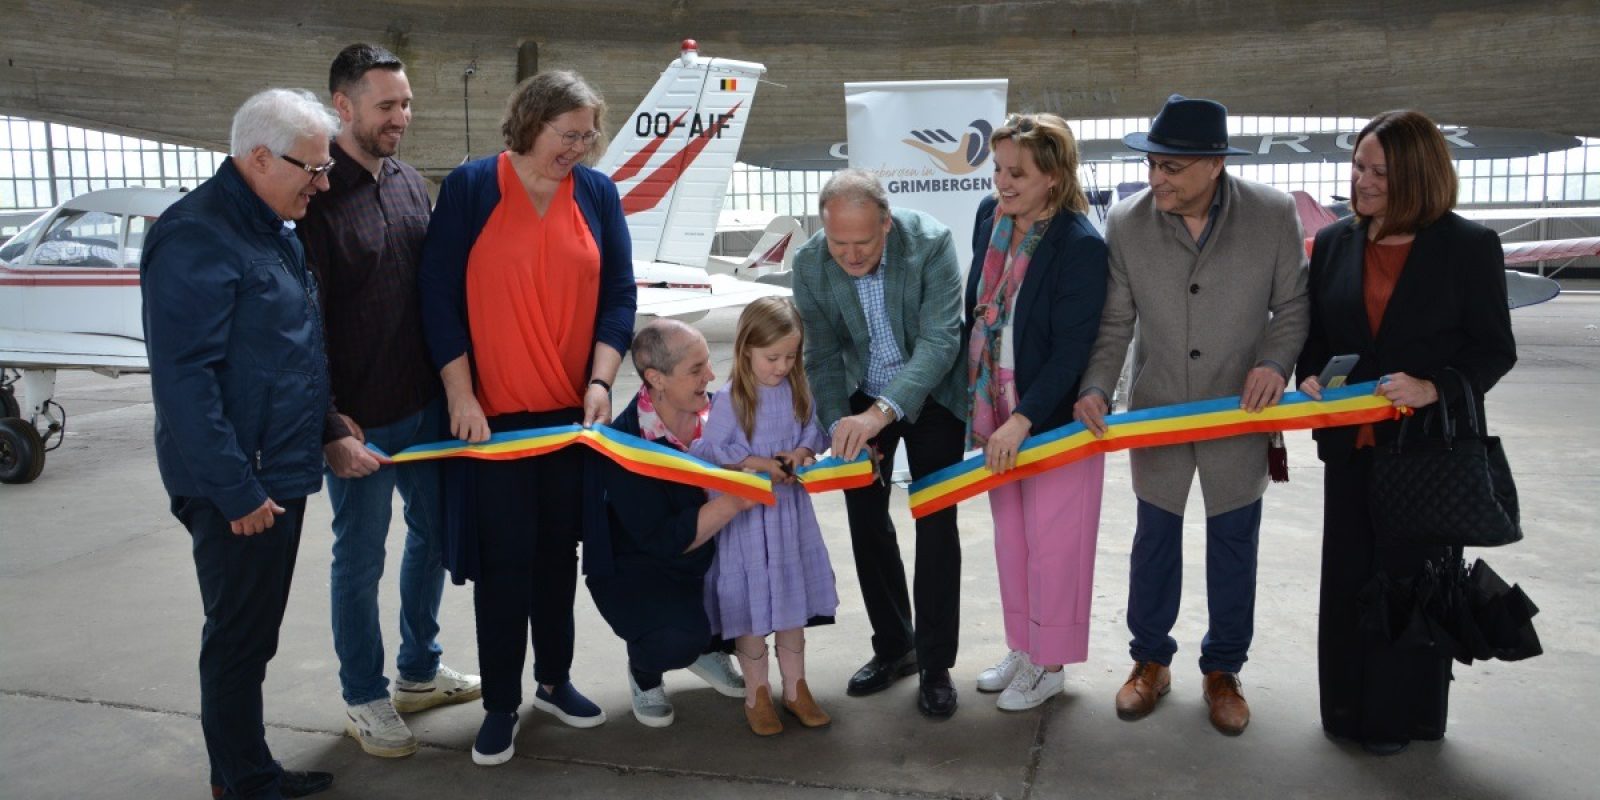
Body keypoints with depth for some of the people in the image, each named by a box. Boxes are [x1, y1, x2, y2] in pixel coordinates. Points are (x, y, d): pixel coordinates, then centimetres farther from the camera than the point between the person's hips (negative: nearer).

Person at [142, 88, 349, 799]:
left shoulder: (271, 230, 13)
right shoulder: (197, 238, -19)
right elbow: (184, 378, -23)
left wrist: (330, 433, 13)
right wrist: (236, 491, -22)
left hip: (280, 474, 9)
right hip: (237, 489, -9)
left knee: (253, 633, 19)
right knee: (238, 638, 4)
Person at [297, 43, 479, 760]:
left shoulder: (410, 184, 8)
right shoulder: (318, 195, -13)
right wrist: (331, 417, -18)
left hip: (426, 404, 7)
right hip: (361, 417, -7)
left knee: (432, 533, 17)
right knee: (360, 558, 7)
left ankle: (419, 672, 35)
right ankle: (364, 699, 24)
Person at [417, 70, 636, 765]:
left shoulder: (598, 192, 3)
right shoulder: (470, 187, -5)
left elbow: (618, 293, 3)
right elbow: (439, 296, -6)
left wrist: (600, 381, -9)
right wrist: (460, 394, -11)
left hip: (573, 411, 3)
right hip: (493, 413, -3)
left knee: (559, 551, 13)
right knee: (503, 559, 3)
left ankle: (554, 679, 31)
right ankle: (501, 704, 18)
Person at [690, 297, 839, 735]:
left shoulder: (797, 390, -2)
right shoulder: (730, 399, -15)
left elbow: (814, 429, 7)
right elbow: (711, 453, -13)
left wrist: (802, 451, -12)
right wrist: (758, 464, -20)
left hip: (790, 506, 5)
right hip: (746, 512, -4)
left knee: (793, 598, 14)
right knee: (752, 604, 5)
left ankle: (795, 687, 29)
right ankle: (756, 694, 22)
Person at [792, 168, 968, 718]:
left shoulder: (930, 243, -28)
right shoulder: (810, 264, -18)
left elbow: (941, 340, -33)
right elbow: (823, 358, -10)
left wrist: (880, 412, -44)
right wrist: (840, 425, -24)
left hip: (931, 394, -3)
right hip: (861, 397, 3)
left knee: (935, 525, -3)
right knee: (866, 522, 7)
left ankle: (936, 663, 10)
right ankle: (893, 647, 25)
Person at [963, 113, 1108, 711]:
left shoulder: (1082, 246, -22)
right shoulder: (989, 215, -1)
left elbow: (1072, 350, -22)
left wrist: (1023, 420, -24)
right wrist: (975, 397, 11)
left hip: (1055, 419, -7)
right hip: (995, 411, 7)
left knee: (1052, 544, 8)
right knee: (1009, 536, 18)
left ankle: (1050, 666, 26)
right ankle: (1023, 648, 36)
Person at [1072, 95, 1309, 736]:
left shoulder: (1274, 214, -13)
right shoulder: (1126, 222, -11)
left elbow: (1291, 306, -3)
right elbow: (1115, 321, -3)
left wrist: (1274, 362, -20)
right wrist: (1096, 388, -16)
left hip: (1240, 414, 0)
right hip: (1156, 412, 1)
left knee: (1233, 544, 12)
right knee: (1155, 539, 14)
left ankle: (1222, 670, 32)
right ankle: (1151, 660, 34)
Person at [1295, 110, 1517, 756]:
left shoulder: (1469, 246, -7)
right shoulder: (1333, 243, 4)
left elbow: (1495, 350, -6)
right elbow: (1312, 330, 11)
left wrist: (1434, 387, -22)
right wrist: (1310, 376, -8)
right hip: (1350, 442, 4)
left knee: (1412, 577, 8)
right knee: (1347, 577, 11)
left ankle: (1401, 715, 24)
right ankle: (1348, 707, 26)